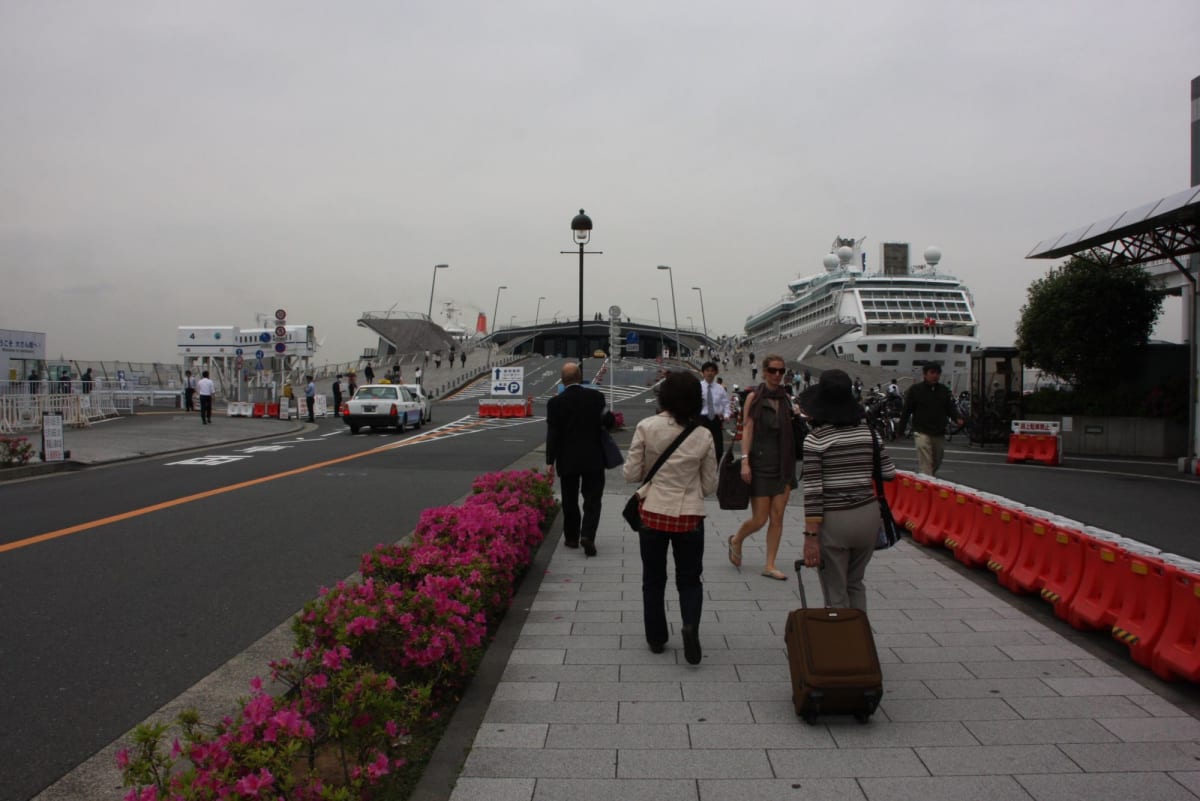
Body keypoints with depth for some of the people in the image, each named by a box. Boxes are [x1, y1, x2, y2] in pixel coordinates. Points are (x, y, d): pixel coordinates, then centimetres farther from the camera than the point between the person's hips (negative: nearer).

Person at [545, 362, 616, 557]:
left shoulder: (555, 403, -7)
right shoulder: (596, 397, -6)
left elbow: (552, 435, -7)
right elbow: (609, 422, -7)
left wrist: (550, 462, -1)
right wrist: (609, 416, 15)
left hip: (567, 460, 1)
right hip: (593, 459, 0)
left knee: (570, 501, 14)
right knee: (592, 500, 5)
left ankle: (571, 537, 21)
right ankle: (587, 535, -12)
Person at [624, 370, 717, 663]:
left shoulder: (646, 427, -10)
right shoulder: (703, 436, -5)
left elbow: (631, 473, -6)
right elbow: (710, 485, 2)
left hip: (653, 513, 0)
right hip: (690, 516, 0)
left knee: (653, 578, 17)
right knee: (690, 579, 15)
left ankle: (656, 638, 24)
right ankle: (690, 625, -9)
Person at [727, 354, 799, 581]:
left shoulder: (786, 398, 8)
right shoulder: (754, 397, -4)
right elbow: (747, 430, -9)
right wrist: (745, 460, -16)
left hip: (784, 463, 4)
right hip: (760, 462, -4)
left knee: (777, 517, 3)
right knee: (759, 519, -1)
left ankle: (770, 565, 12)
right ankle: (736, 541, 29)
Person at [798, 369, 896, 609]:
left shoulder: (815, 439, -12)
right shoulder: (868, 431, 1)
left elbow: (813, 492, -14)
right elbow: (889, 474, 7)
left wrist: (811, 535, -11)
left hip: (833, 520, -5)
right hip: (867, 516, 5)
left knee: (836, 595, 8)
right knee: (855, 583, 25)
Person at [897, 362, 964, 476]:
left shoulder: (945, 390, 8)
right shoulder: (915, 390, -4)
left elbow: (951, 408, 6)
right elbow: (906, 410, -2)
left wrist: (958, 418, -15)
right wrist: (900, 428, -3)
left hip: (939, 434, 5)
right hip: (922, 433, -5)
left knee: (936, 464, 17)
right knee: (925, 465, -14)